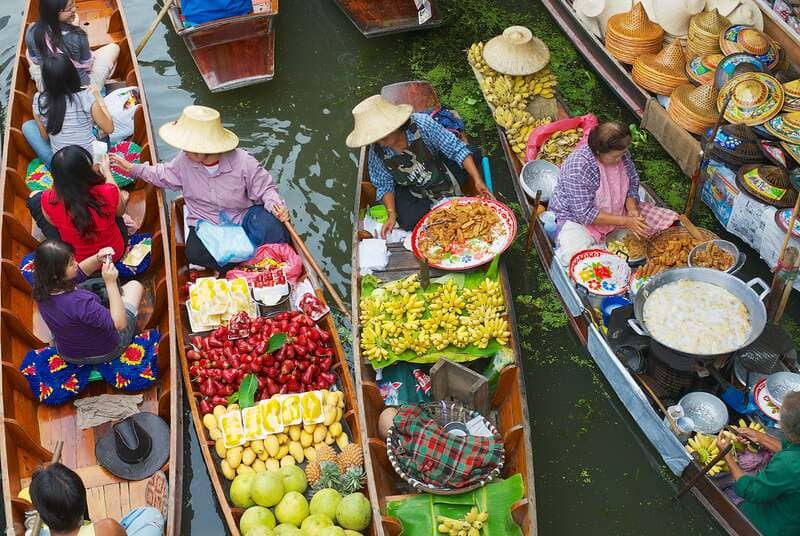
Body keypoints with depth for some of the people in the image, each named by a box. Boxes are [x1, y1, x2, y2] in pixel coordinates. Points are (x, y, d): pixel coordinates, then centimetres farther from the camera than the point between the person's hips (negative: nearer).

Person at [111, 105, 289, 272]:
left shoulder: (243, 162, -17)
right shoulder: (184, 160, -6)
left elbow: (264, 188, -5)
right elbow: (164, 176, 16)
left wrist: (274, 204, -26)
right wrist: (133, 168, 12)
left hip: (243, 216, -2)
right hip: (206, 225, 2)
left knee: (272, 229, -35)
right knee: (195, 253, -33)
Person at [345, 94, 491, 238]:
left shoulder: (421, 124, -28)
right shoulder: (376, 152, -20)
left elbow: (457, 149, -24)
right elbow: (384, 185, -6)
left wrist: (478, 181, -30)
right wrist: (392, 214, -20)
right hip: (412, 192, 0)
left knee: (473, 154, -21)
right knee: (409, 222, -28)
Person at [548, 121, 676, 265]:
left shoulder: (622, 155, -9)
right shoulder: (577, 167, -30)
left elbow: (632, 184, 5)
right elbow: (585, 213, -29)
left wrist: (632, 208, -16)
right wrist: (625, 221, -30)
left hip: (617, 212, 6)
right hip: (577, 218, -6)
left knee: (668, 219, -3)